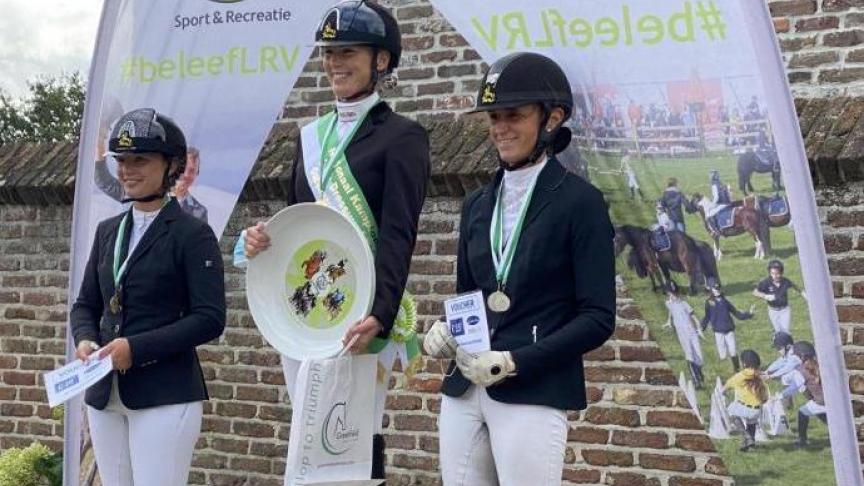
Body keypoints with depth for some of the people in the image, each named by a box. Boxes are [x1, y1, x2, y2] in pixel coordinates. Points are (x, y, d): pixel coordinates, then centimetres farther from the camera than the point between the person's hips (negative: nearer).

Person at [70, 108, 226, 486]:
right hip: (105, 396, 6)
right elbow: (86, 304, 18)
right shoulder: (107, 231, 14)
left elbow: (210, 319, -12)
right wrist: (85, 339, -5)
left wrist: (136, 347, -18)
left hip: (165, 395, -6)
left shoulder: (193, 235, -5)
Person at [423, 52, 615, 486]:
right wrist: (445, 332, -2)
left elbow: (598, 318, -8)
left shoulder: (580, 201, -4)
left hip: (534, 395, -5)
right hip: (464, 392, 6)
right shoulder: (478, 204, 13)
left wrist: (515, 363, -16)